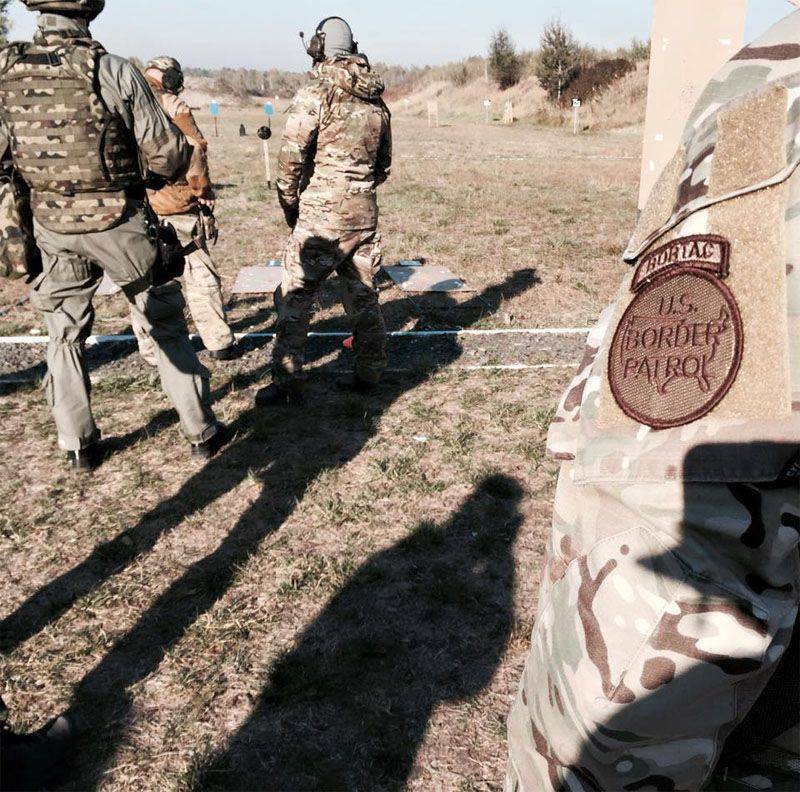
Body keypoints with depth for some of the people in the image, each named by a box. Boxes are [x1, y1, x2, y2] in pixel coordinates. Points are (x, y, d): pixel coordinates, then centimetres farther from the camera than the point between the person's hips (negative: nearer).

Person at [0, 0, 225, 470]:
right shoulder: (114, 71, -16)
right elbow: (169, 154, -14)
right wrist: (180, 155, 9)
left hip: (54, 228, 3)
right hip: (120, 225, -3)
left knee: (66, 335, 18)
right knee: (167, 327, 12)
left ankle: (78, 447, 23)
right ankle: (201, 432, 19)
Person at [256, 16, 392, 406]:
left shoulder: (315, 93, -8)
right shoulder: (377, 100, 12)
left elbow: (291, 158, -12)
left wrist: (290, 208, 1)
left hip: (322, 214, -6)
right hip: (365, 212, 6)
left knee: (295, 296, 1)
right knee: (363, 296, 13)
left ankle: (287, 382, 2)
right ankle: (368, 374, 21)